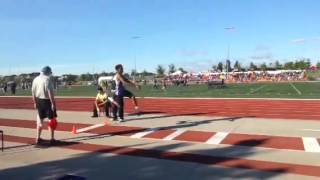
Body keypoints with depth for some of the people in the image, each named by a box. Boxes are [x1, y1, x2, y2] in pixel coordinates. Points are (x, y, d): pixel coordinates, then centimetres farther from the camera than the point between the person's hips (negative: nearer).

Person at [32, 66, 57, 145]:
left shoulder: (35, 79, 7)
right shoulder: (47, 79, -14)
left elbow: (33, 92, 10)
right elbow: (50, 92, -20)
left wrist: (35, 102, 18)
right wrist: (53, 103, -17)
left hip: (39, 101, 7)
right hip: (47, 101, -6)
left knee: (40, 119, 17)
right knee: (52, 119, 4)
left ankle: (38, 138, 22)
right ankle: (52, 138, 7)